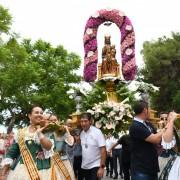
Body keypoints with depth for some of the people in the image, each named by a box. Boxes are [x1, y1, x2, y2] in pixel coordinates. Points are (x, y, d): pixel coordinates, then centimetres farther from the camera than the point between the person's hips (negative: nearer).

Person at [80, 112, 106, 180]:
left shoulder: (97, 132, -13)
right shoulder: (81, 133, 3)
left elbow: (103, 150, -16)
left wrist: (102, 167, -19)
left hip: (95, 166, -5)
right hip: (84, 166, 6)